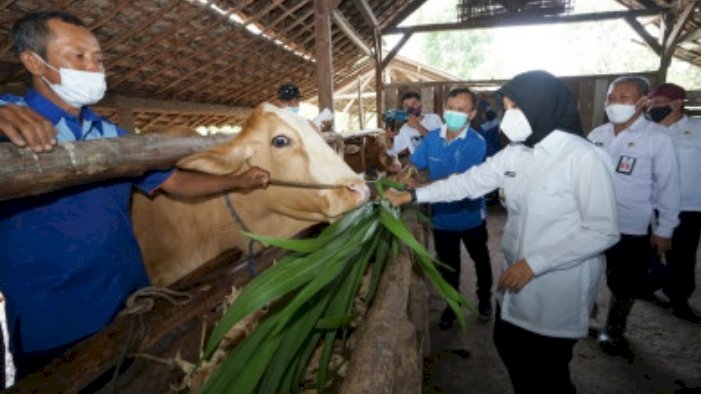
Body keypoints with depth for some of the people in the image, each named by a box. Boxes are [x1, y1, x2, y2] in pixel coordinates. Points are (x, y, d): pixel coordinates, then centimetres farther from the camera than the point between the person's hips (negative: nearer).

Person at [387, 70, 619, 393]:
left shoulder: (583, 158, -20)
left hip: (558, 291, -7)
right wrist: (412, 195, 0)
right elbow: (469, 182, 5)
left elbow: (603, 232, -21)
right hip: (515, 280, 7)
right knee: (508, 348, 24)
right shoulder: (515, 153, 2)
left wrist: (534, 264, -23)